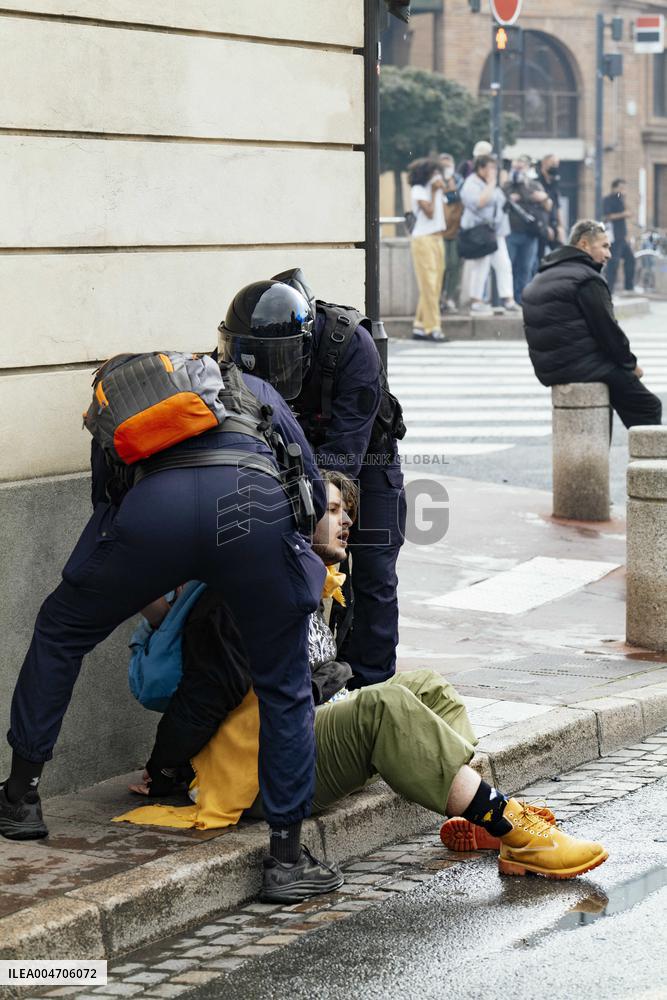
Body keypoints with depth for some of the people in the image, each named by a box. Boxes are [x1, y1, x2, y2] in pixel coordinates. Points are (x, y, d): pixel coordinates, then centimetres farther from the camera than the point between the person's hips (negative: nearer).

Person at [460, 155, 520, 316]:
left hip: (496, 232, 9)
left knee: (504, 264, 2)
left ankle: (508, 299, 1)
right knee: (480, 266, -8)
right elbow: (479, 202, -25)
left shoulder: (493, 185, 20)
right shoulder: (472, 184, -10)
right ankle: (476, 301, -3)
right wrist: (490, 184, -18)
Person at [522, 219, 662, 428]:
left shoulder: (540, 278, 16)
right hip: (580, 367, -10)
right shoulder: (587, 279, -14)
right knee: (649, 408, -3)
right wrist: (631, 364, 1)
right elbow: (607, 329, -14)